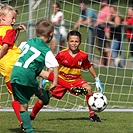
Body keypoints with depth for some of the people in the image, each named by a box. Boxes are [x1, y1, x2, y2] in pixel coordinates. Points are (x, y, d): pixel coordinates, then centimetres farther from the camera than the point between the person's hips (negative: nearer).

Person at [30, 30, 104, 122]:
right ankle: (32, 115, 12)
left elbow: (89, 66, 6)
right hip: (61, 79, -1)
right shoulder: (62, 54, -16)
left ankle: (92, 115, -12)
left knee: (88, 89, -25)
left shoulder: (83, 56, -12)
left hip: (76, 80, 1)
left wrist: (97, 80, 8)